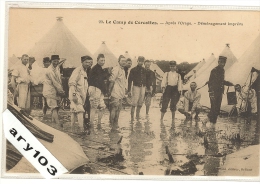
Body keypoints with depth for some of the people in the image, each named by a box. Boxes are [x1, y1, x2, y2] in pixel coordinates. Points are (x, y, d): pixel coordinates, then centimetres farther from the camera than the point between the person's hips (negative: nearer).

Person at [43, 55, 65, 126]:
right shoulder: (50, 70, -18)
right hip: (50, 91, -8)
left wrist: (61, 90, 2)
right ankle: (58, 123, -22)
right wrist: (61, 91, -10)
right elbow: (54, 82, -17)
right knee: (54, 107, -14)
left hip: (56, 91, 8)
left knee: (56, 107, 12)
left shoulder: (57, 68, 10)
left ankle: (53, 121, 25)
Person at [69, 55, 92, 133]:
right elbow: (72, 83, -18)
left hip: (81, 94, 9)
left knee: (74, 111, 12)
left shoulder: (85, 71, 17)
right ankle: (81, 129, -19)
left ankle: (72, 128, 17)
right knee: (80, 110, -16)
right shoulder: (78, 70, -11)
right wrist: (74, 95, -24)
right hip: (76, 94, -9)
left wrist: (85, 95, 22)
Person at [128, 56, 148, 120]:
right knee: (134, 104, -10)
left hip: (143, 87, 4)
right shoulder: (133, 70, 0)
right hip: (136, 87, -4)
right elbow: (129, 80, -1)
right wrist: (129, 91, -6)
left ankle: (137, 116, 20)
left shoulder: (144, 70, 11)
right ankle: (132, 118, -7)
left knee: (140, 103, 8)